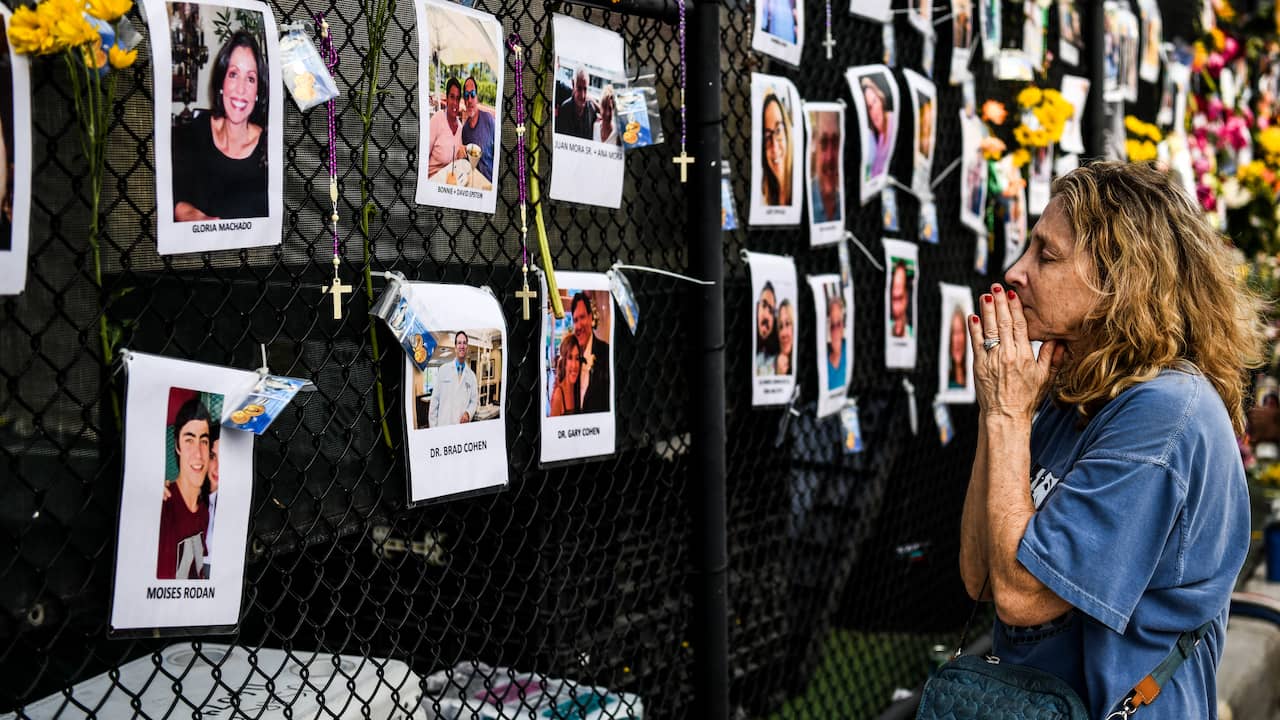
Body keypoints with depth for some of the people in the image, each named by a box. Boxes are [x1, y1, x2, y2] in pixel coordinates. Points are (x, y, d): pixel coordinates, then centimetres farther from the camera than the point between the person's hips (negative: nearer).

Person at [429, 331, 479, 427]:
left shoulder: (471, 375, 10)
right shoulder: (443, 370, 4)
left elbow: (474, 401, 11)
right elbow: (435, 400, 3)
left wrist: (468, 413, -10)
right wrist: (433, 427, -1)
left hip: (463, 426, 2)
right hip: (443, 425, -1)